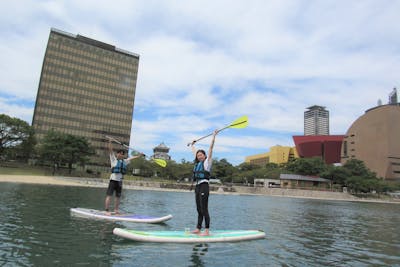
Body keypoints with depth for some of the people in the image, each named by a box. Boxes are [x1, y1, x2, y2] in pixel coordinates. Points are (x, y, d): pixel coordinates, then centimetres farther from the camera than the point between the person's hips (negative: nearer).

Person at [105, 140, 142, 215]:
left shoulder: (124, 161, 16)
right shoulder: (114, 159, 2)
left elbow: (131, 157, 27)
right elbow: (110, 150, -7)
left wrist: (138, 156, 29)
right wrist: (110, 142, -16)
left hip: (120, 181, 6)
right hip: (113, 179, -6)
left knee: (118, 196, 9)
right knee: (109, 195, -6)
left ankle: (116, 210, 18)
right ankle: (107, 210, -5)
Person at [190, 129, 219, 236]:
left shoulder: (207, 162, 0)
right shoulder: (197, 163, 17)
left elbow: (210, 148, -6)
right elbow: (194, 152, 33)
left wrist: (213, 136, -9)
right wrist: (192, 145, 47)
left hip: (204, 186, -7)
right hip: (197, 186, 7)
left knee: (204, 209, -7)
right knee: (199, 210, 11)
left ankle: (207, 231, -3)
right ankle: (198, 229, 16)